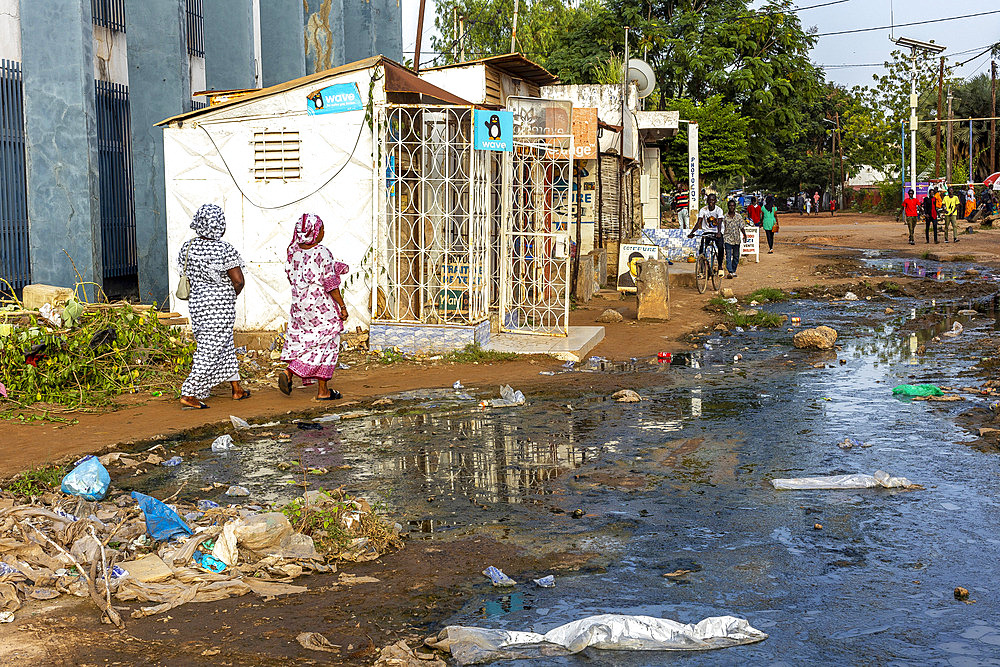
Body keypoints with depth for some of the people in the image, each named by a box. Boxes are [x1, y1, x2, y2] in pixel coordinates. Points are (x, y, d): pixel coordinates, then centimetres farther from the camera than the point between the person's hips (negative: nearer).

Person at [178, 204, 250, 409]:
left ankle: (237, 389, 31)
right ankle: (188, 396, -5)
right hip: (220, 307, -7)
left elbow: (188, 275, 11)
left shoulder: (188, 247, 2)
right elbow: (239, 281, -18)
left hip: (197, 303, 7)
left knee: (226, 347, 21)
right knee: (209, 353, -3)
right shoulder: (225, 250, -16)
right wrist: (232, 295, 1)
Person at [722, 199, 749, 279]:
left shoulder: (739, 216, 5)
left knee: (736, 256, 10)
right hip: (728, 239, -3)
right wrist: (721, 239, 2)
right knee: (728, 256, -13)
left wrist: (744, 235, -9)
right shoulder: (724, 217, 0)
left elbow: (741, 227, 5)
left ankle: (733, 271, 22)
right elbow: (722, 228, 4)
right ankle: (729, 272, -20)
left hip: (737, 239, 3)